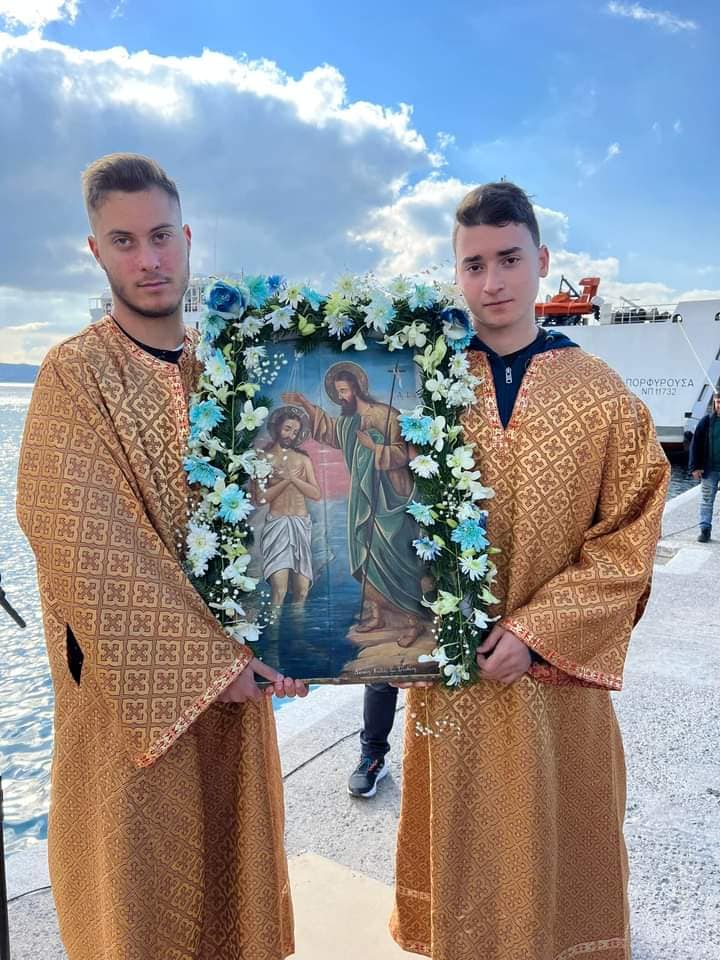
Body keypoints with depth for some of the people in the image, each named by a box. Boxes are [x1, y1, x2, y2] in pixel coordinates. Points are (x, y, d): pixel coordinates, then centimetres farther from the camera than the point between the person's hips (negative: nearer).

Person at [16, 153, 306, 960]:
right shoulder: (73, 375, -11)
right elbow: (87, 549, -19)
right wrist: (207, 660, -20)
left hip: (236, 665, 5)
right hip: (133, 679, -4)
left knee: (233, 852, 20)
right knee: (142, 871, 13)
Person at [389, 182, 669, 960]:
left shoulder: (600, 393, -4)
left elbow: (630, 538, -5)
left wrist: (538, 629, -13)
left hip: (556, 666, 0)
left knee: (552, 834, 16)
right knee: (462, 836, 15)